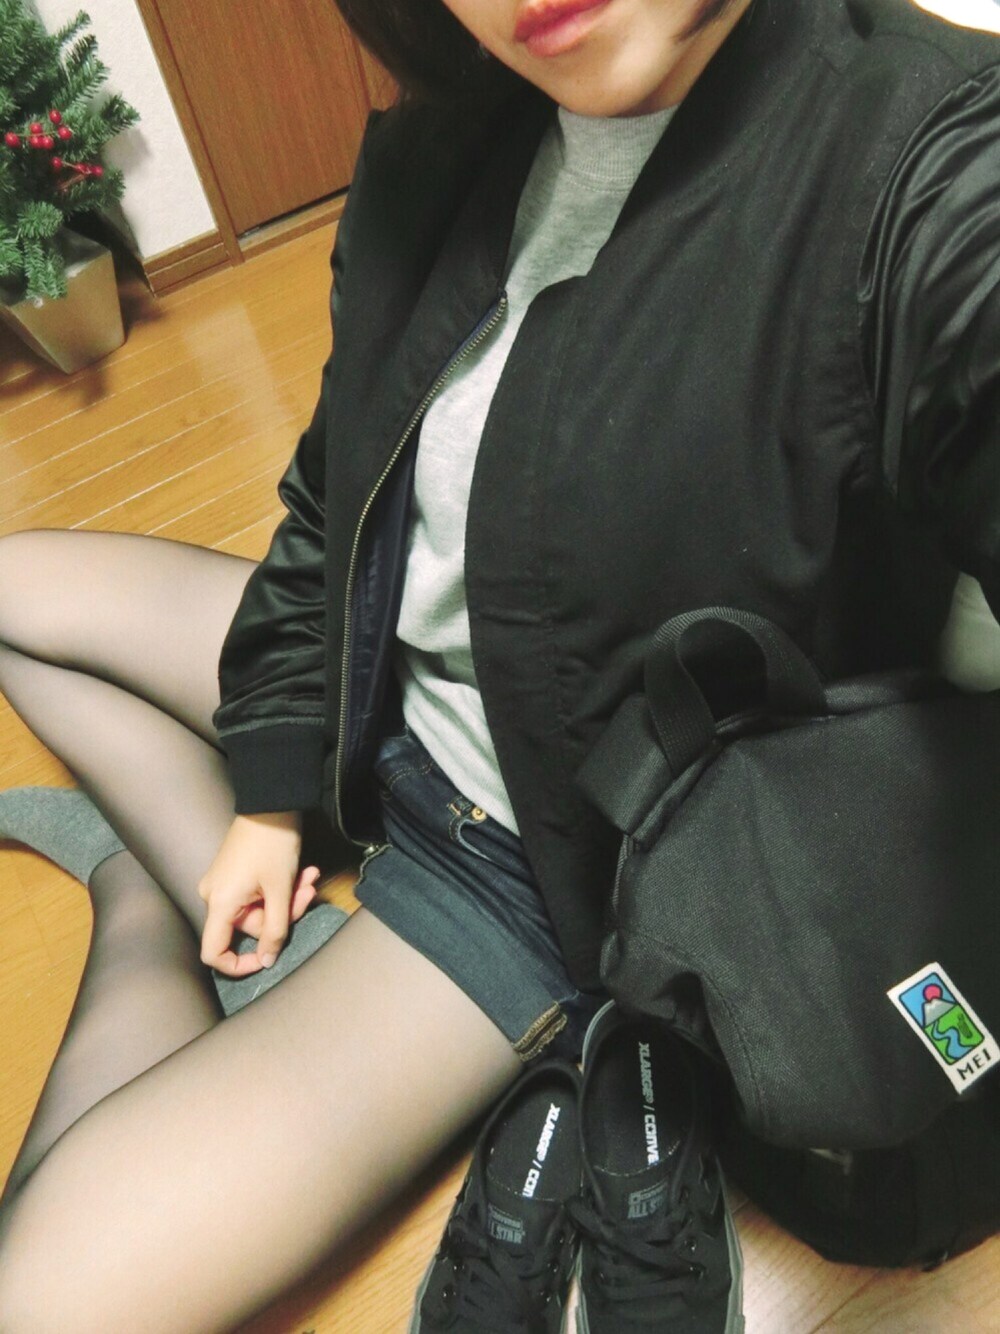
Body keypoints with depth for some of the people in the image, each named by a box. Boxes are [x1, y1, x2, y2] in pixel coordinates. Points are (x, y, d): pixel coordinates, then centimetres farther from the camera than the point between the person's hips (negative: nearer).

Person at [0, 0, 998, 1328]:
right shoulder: (443, 150, -4)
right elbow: (340, 487, 5)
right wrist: (271, 785, 5)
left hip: (576, 857, -7)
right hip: (388, 695, 8)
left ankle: (149, 920, 15)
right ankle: (231, 936, 11)